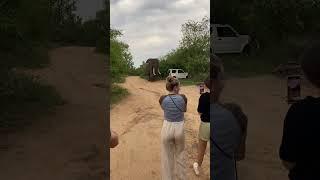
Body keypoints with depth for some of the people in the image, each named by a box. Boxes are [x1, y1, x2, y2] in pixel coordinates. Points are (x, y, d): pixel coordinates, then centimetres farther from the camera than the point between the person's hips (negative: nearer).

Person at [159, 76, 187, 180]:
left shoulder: (162, 99, -11)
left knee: (167, 157, 16)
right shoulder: (183, 97, -10)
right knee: (179, 154, 25)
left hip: (167, 128, -1)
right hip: (179, 129, 1)